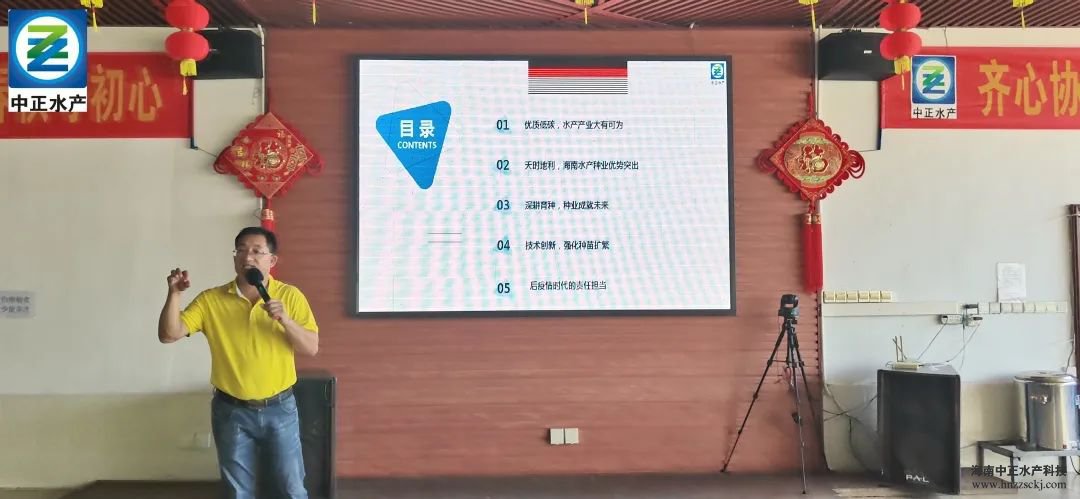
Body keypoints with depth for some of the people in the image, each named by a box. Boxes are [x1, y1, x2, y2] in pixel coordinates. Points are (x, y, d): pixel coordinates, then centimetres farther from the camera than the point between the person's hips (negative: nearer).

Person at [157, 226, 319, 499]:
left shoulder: (290, 295, -5)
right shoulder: (210, 300, -3)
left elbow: (311, 348, -8)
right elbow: (168, 334, -9)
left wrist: (285, 320, -23)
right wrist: (174, 293, -22)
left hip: (279, 408, -1)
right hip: (231, 411, 1)